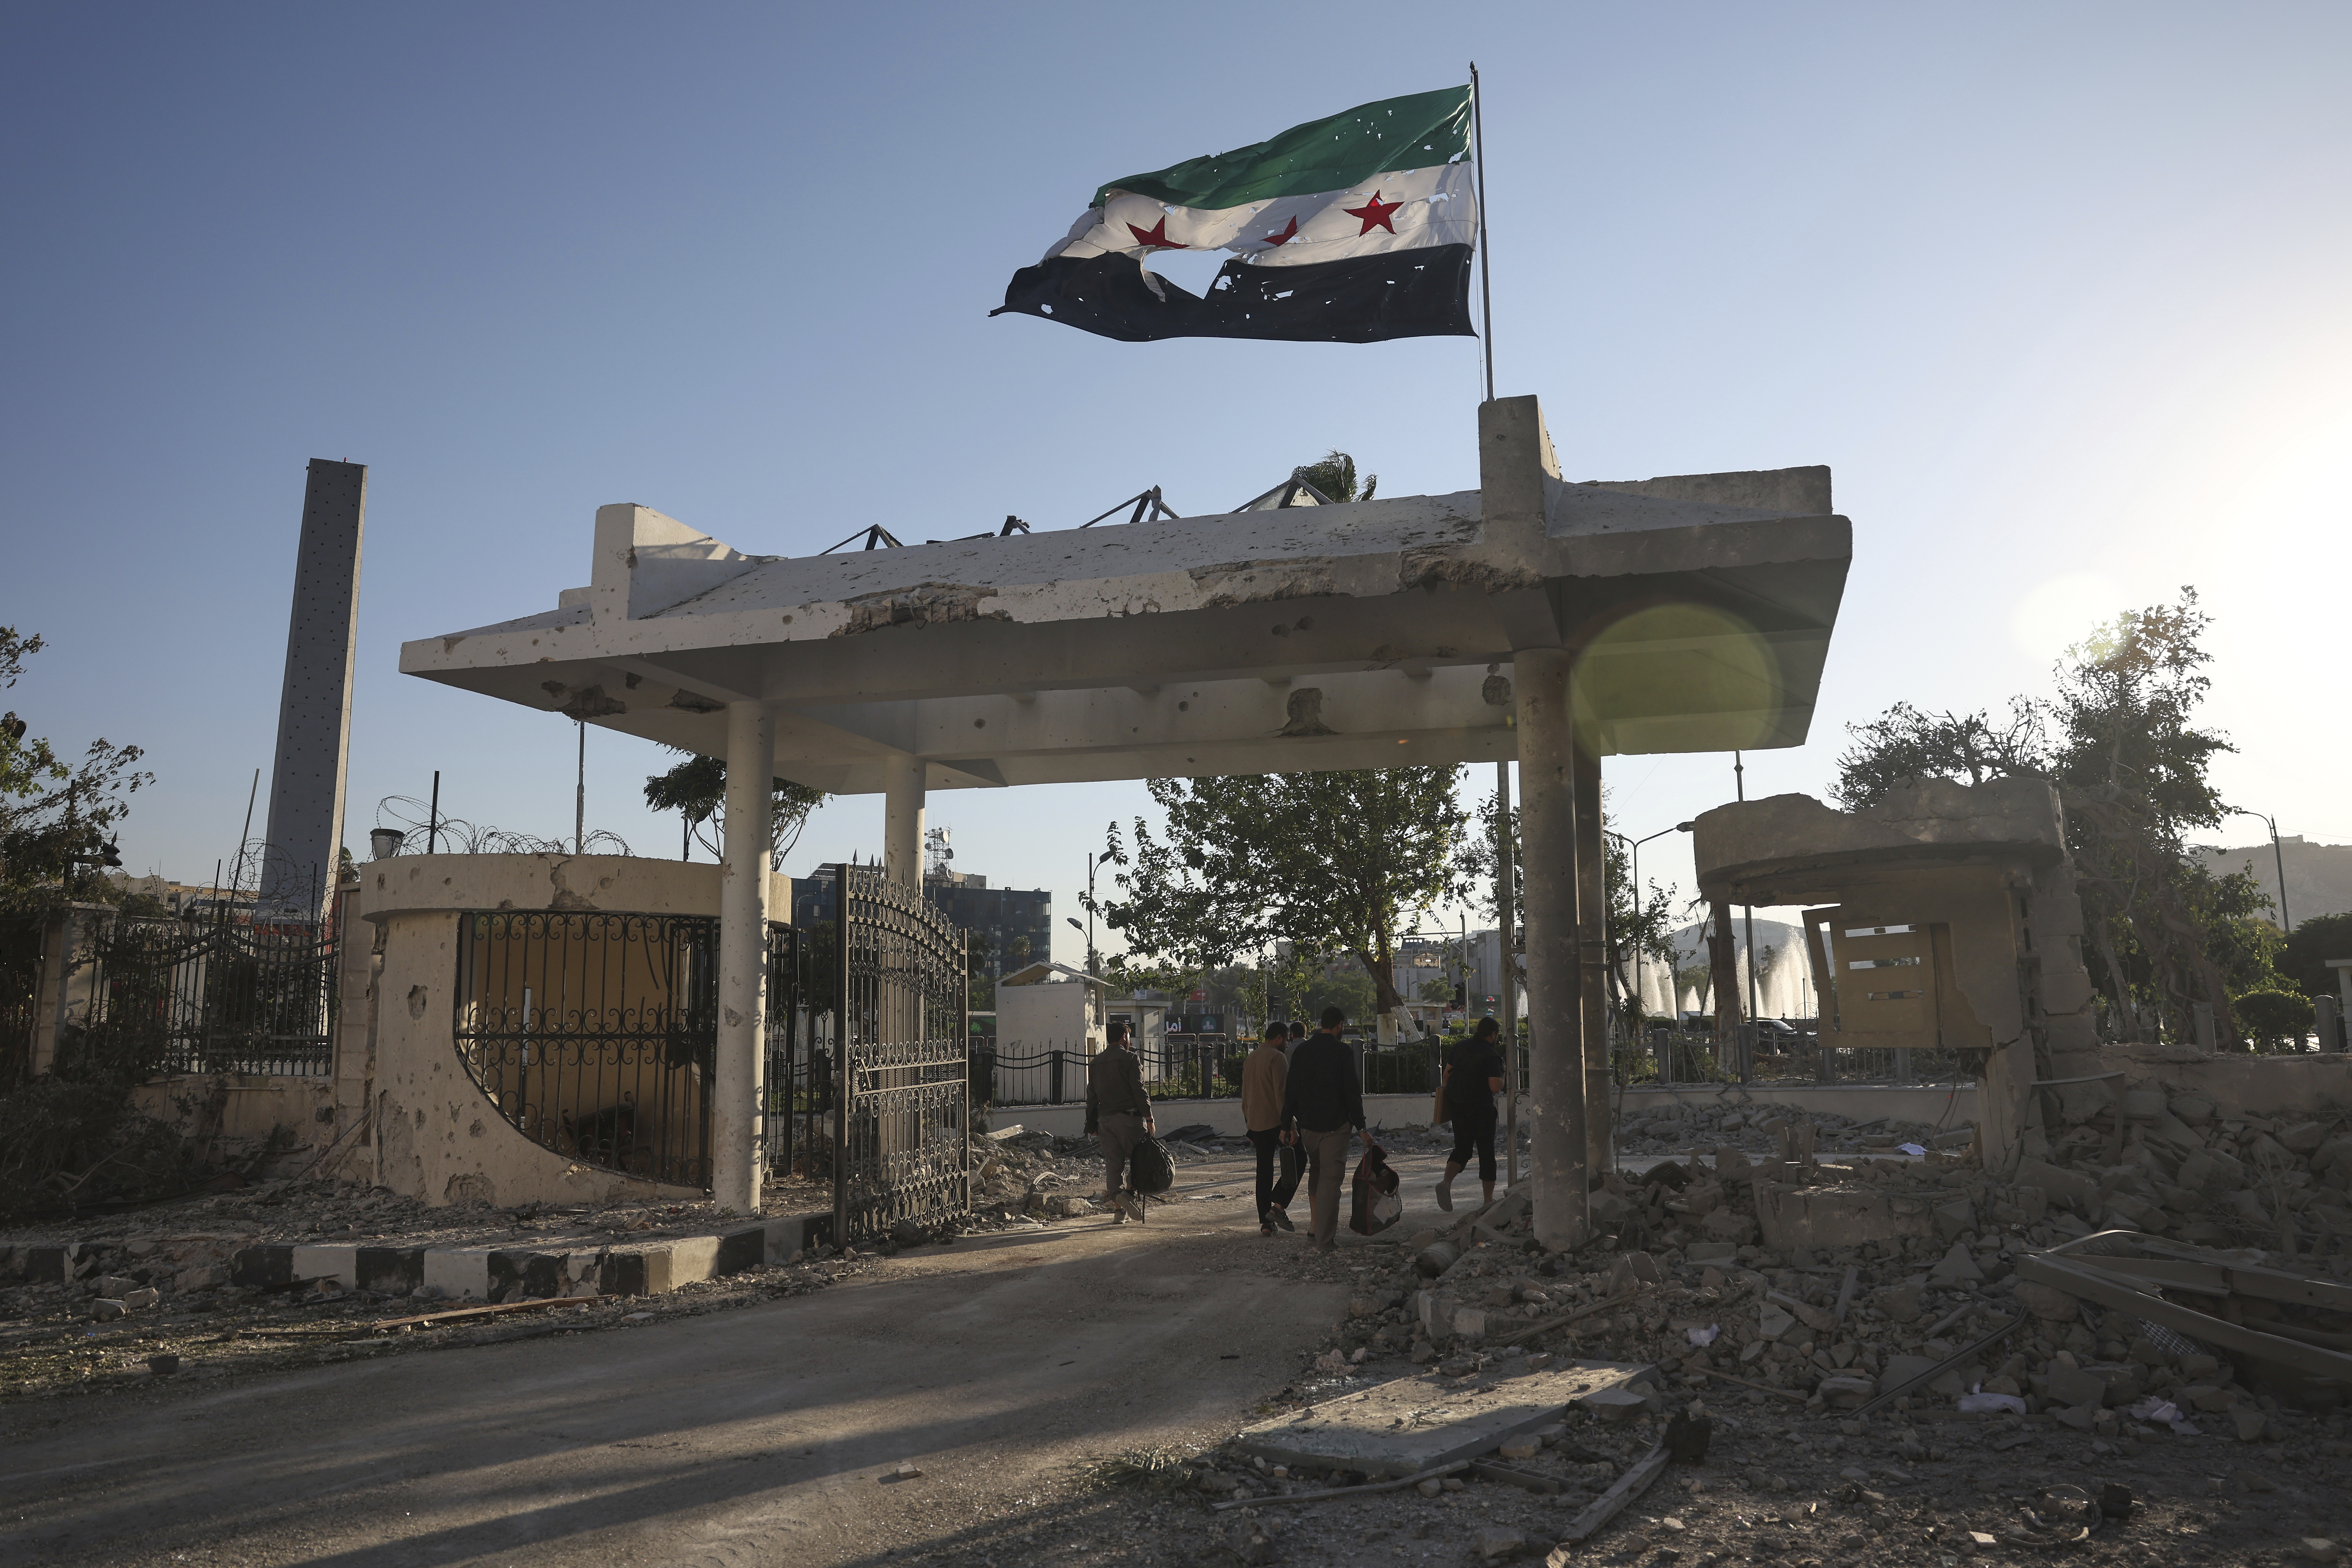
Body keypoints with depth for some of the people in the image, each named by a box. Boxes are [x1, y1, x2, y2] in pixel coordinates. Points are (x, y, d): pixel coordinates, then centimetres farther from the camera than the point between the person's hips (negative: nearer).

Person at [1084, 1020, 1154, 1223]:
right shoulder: (1130, 1058, -6)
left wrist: (1092, 1125, 20)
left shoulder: (1095, 1062, 13)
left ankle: (1119, 1211, 3)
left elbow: (1091, 1096, 15)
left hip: (1105, 1120, 5)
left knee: (1113, 1164, 6)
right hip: (1129, 1118, -5)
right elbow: (1139, 1091, -12)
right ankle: (1131, 1192, -14)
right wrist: (1149, 1119, -9)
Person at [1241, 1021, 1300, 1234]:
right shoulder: (1277, 1057, -10)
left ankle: (1265, 1223, 8)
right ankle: (1279, 1206, -7)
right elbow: (1281, 1093, -17)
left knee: (1264, 1171, 10)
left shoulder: (1250, 1058, 16)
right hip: (1275, 1122, -7)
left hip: (1255, 1124, 7)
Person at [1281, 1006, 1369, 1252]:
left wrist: (1288, 1125, 13)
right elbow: (1352, 1093, -11)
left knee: (1315, 1173, 22)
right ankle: (1325, 1240, -2)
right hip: (1335, 1125, -5)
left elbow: (1290, 1091, 7)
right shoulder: (1343, 1052, -9)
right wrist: (1361, 1128, -6)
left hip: (1307, 1125, 5)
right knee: (1330, 1180, -2)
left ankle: (1315, 1225, 24)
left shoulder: (1301, 1051, 5)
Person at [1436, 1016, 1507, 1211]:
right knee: (1486, 1152, 7)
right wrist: (1503, 1078, 1)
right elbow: (1496, 1088, -19)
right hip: (1481, 1108, -5)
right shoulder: (1491, 1055, -11)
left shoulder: (1461, 1047, 7)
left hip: (1456, 1106, 5)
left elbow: (1447, 1074, 13)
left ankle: (1446, 1183, -11)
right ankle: (1489, 1200, 12)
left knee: (1462, 1148, 13)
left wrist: (1451, 1094, 25)